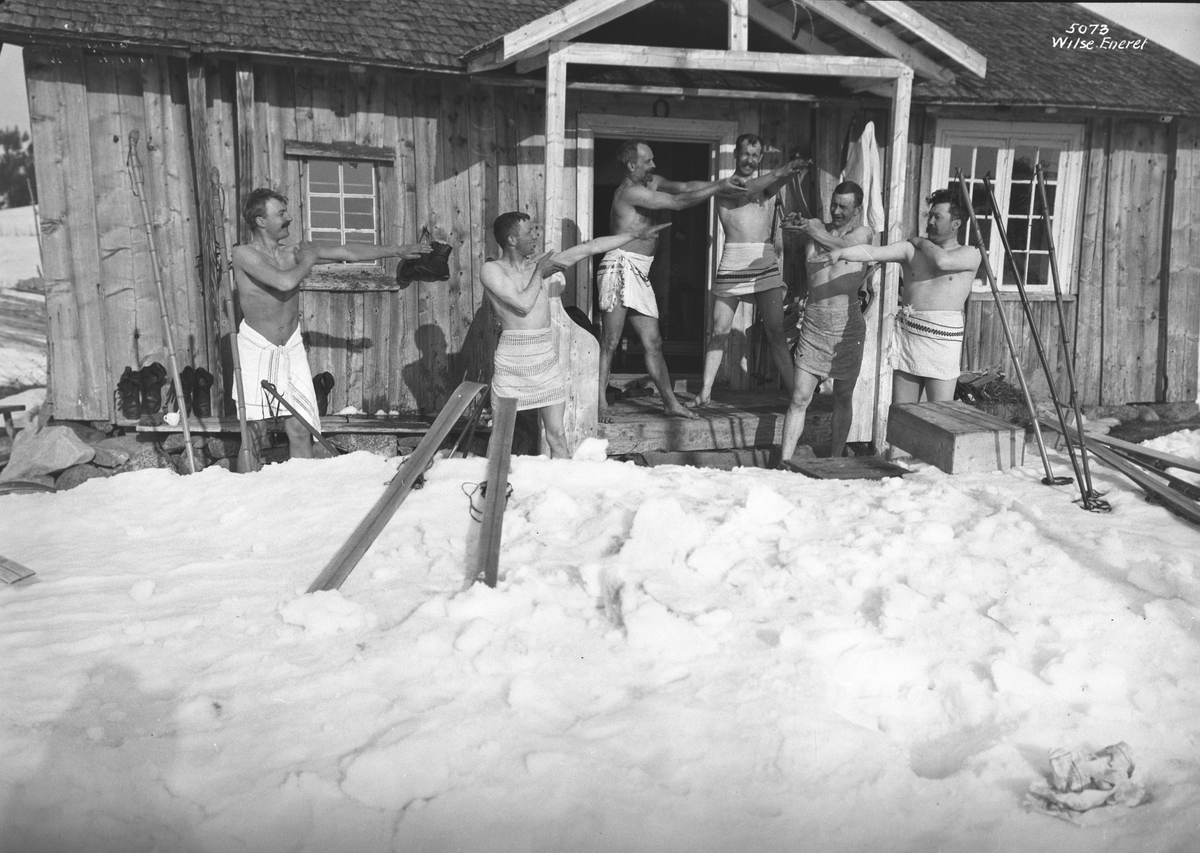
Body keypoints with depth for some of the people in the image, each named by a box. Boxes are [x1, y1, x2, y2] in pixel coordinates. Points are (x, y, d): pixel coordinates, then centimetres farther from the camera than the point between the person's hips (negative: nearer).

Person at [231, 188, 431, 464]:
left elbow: (347, 252, 7)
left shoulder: (294, 252, 4)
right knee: (252, 431, 0)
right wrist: (308, 262, -8)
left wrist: (397, 251, 9)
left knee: (300, 430, 1)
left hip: (291, 348, 5)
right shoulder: (244, 254, -12)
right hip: (256, 348, -4)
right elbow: (284, 282, -27)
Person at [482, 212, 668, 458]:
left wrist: (637, 234, 12)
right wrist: (539, 272, -3)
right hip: (512, 361, -4)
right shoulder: (491, 270, -5)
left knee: (557, 436, 4)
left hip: (547, 359, 5)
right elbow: (523, 304, -17)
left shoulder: (539, 265, 10)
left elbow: (589, 248, 10)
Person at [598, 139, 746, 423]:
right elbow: (678, 202, -15)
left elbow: (686, 186, 13)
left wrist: (720, 184, -2)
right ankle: (600, 405, -5)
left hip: (639, 273, 9)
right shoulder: (630, 191, -12)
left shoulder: (651, 183, 17)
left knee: (653, 343, 10)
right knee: (610, 342, -8)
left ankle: (671, 403, 14)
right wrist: (718, 188, -11)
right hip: (620, 266, -9)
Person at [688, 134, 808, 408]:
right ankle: (705, 392, 11)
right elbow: (744, 189, -13)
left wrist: (789, 172, -29)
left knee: (775, 332, -1)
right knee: (719, 331, 3)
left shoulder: (765, 186, 16)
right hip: (733, 262, -2)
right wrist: (778, 173, -23)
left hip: (766, 263, 2)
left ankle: (795, 391, -1)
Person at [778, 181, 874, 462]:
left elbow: (846, 246, -18)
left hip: (848, 328, 0)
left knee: (843, 399, 11)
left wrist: (815, 232, -9)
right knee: (799, 399, -4)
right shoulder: (815, 228, 7)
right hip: (813, 326, 1)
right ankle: (783, 463, -3)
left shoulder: (862, 232, 2)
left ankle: (834, 460, 25)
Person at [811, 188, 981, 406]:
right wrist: (841, 252, -18)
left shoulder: (971, 254, 1)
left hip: (942, 337, -3)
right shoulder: (911, 250, 9)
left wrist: (922, 242, 1)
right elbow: (874, 252, -3)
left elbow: (942, 261, -18)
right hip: (906, 332, 4)